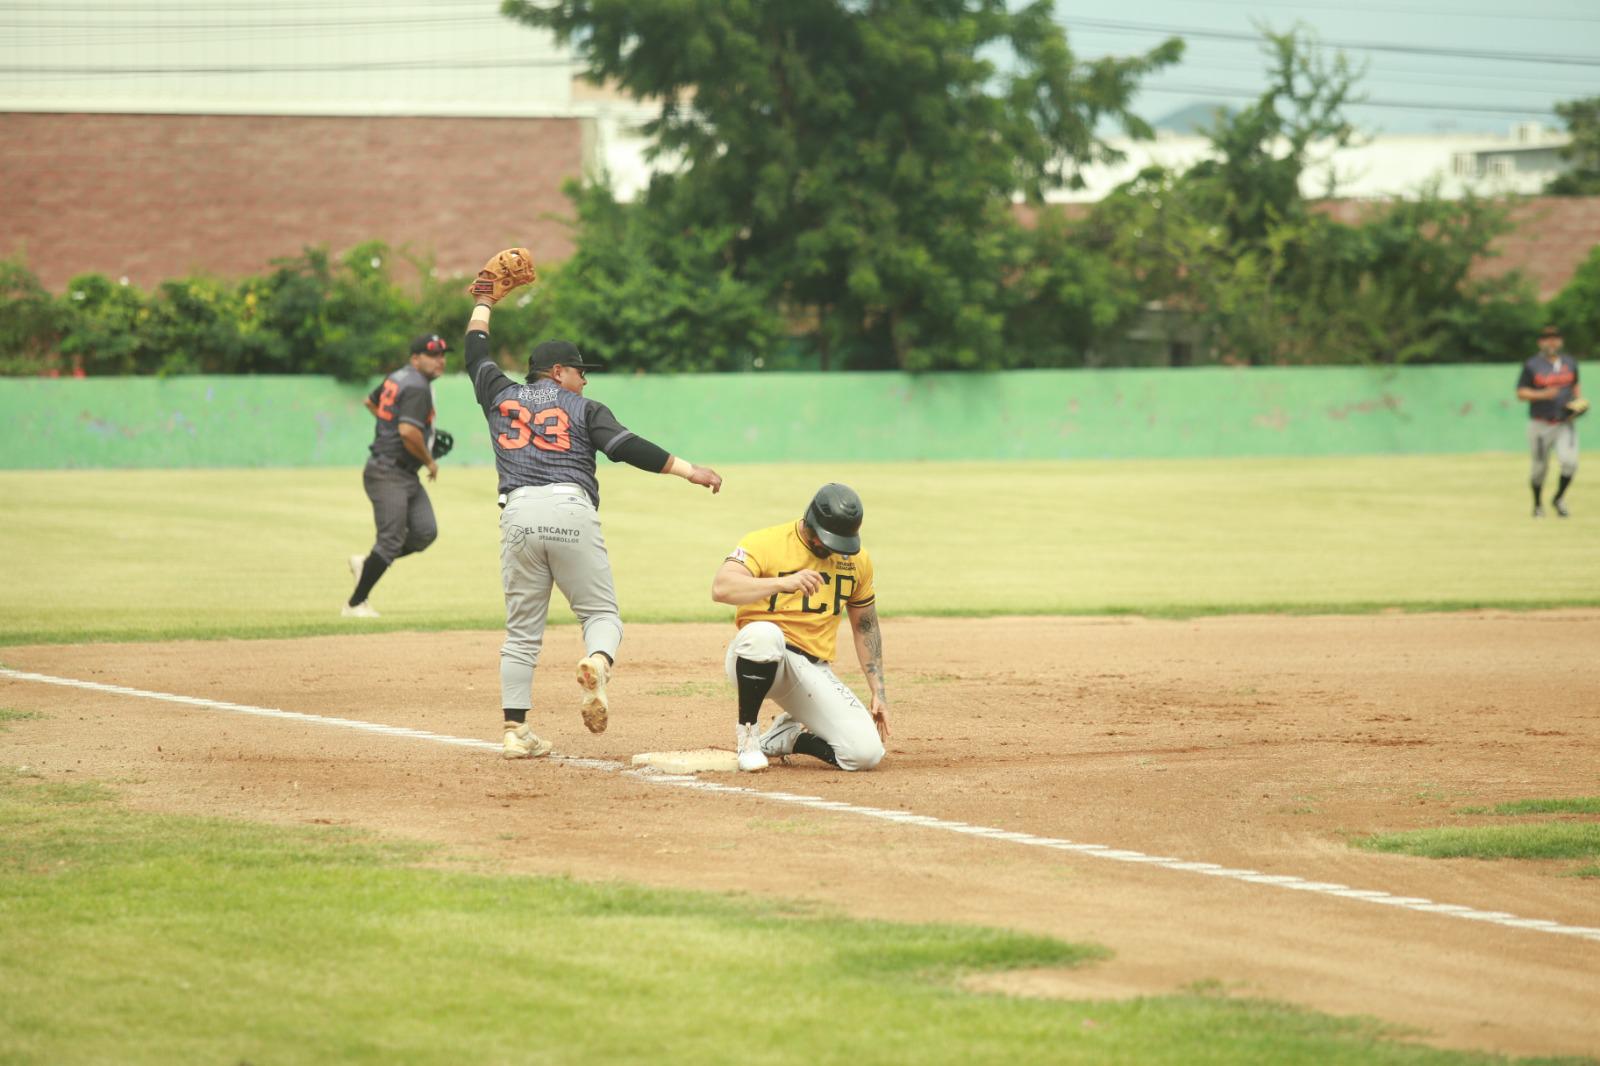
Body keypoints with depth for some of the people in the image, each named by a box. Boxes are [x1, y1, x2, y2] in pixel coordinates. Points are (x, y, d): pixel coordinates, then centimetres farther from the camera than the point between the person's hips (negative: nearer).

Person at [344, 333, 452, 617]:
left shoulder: (398, 377, 13)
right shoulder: (417, 388, -17)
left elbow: (370, 402, 29)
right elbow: (408, 432, -28)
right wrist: (429, 461, -13)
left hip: (406, 475, 10)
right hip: (389, 473, -10)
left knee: (425, 532, 4)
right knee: (391, 539, -10)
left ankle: (367, 563, 17)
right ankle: (355, 604, -2)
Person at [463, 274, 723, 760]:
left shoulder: (501, 396, 20)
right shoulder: (584, 408, 12)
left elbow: (476, 355, 37)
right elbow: (626, 446, -1)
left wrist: (485, 304, 51)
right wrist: (689, 471, -1)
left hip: (518, 514, 3)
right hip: (570, 510, -3)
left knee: (522, 629, 8)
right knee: (601, 612, 6)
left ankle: (516, 731, 3)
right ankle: (597, 663, -29)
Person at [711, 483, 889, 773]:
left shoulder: (856, 559, 7)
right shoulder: (764, 543, -10)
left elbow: (865, 627, 18)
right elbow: (721, 588, -27)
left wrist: (879, 693, 12)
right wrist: (783, 582, -38)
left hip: (813, 670, 4)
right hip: (760, 659, -4)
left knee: (866, 753, -17)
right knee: (764, 633, -42)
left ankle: (782, 738, 13)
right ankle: (747, 735, -19)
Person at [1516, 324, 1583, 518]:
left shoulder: (1570, 363, 9)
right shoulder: (1531, 365, -3)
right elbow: (1521, 393, -4)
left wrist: (1579, 402, 3)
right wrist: (1542, 394, -20)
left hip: (1565, 424, 2)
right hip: (1540, 425, -2)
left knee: (1570, 462, -14)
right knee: (1540, 466, 5)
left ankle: (1559, 499, 9)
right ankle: (1537, 505, 28)